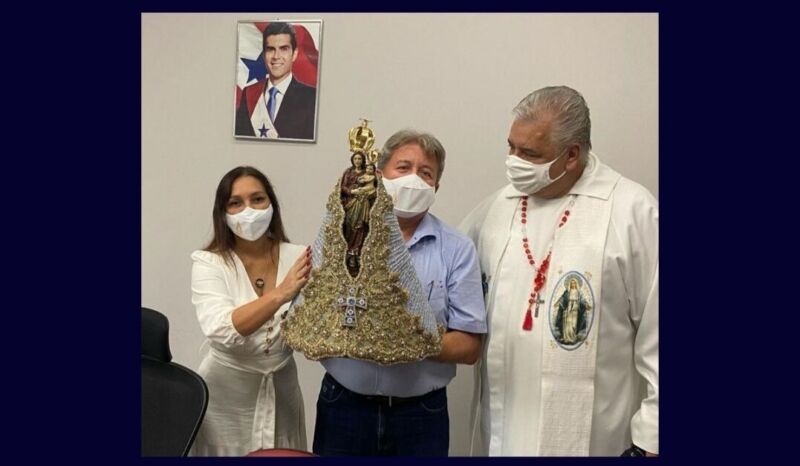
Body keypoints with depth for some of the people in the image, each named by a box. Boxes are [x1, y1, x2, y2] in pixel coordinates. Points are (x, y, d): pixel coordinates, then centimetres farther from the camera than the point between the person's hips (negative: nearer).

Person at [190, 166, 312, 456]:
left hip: (282, 391, 2)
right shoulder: (208, 263, -11)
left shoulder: (298, 257, -5)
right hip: (226, 395, -2)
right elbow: (220, 331, -27)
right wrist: (280, 294, -39)